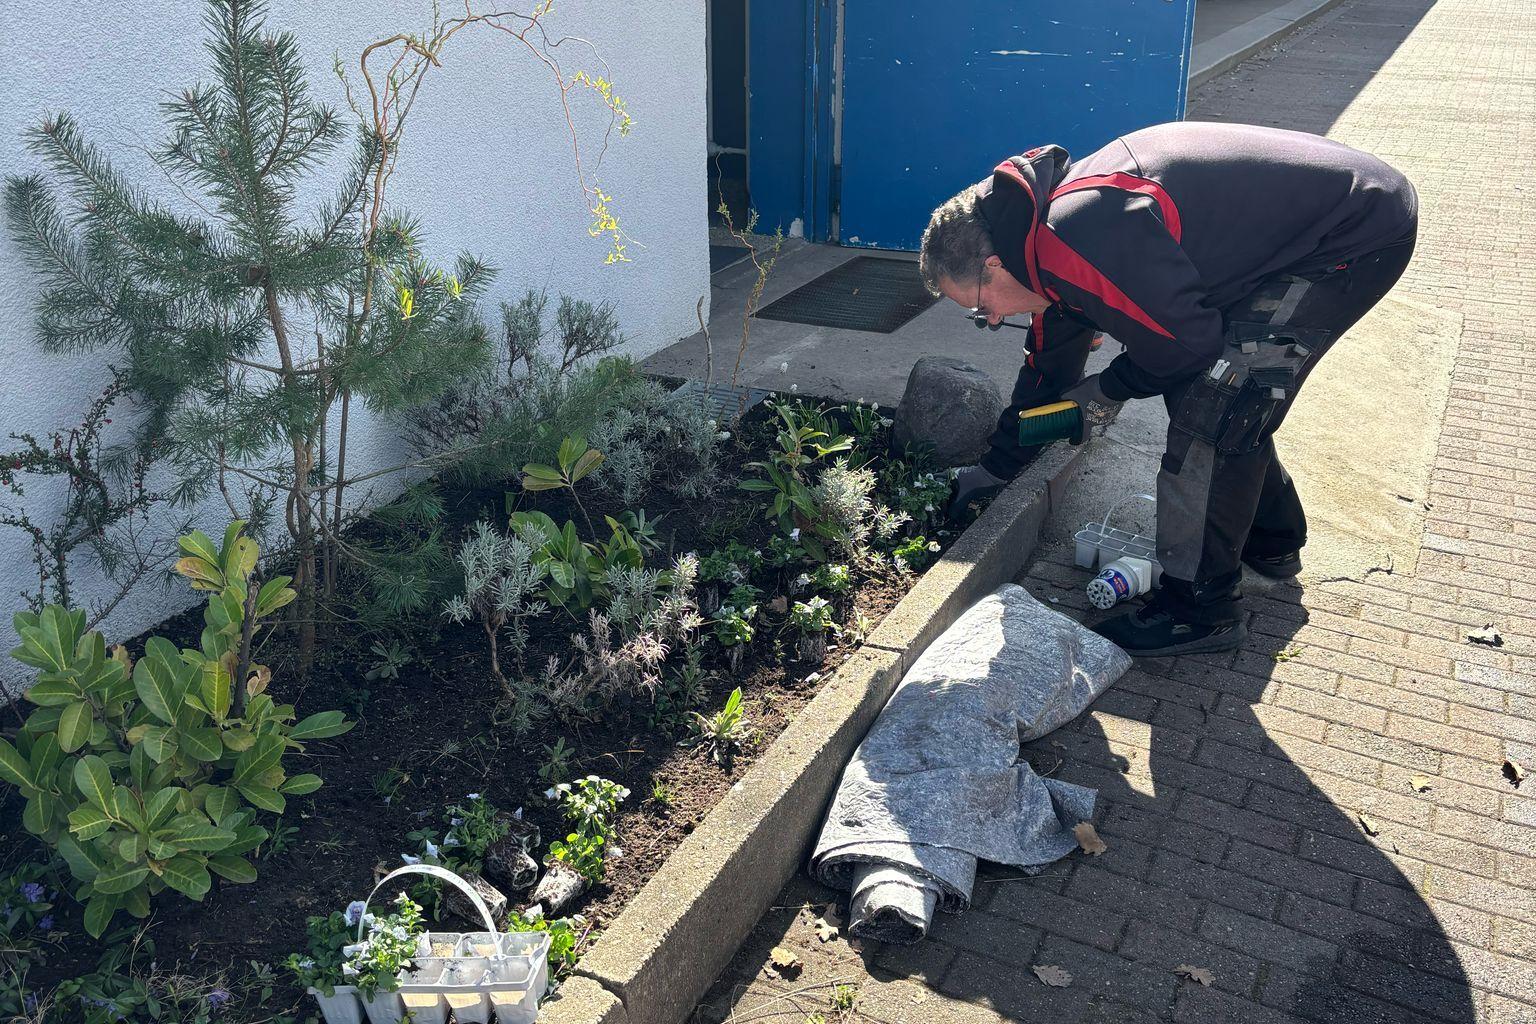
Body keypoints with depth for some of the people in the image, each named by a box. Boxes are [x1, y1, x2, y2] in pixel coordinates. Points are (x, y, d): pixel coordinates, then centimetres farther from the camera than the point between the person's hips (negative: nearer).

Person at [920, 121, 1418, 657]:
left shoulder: (1076, 240, -29)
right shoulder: (1052, 220, 6)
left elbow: (1187, 341, -21)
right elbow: (1051, 359, 19)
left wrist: (1110, 389, -1)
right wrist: (996, 467, 27)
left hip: (1357, 238, -10)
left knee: (1211, 408, -14)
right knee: (1227, 388, 19)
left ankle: (1201, 612, -1)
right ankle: (1271, 540, 38)